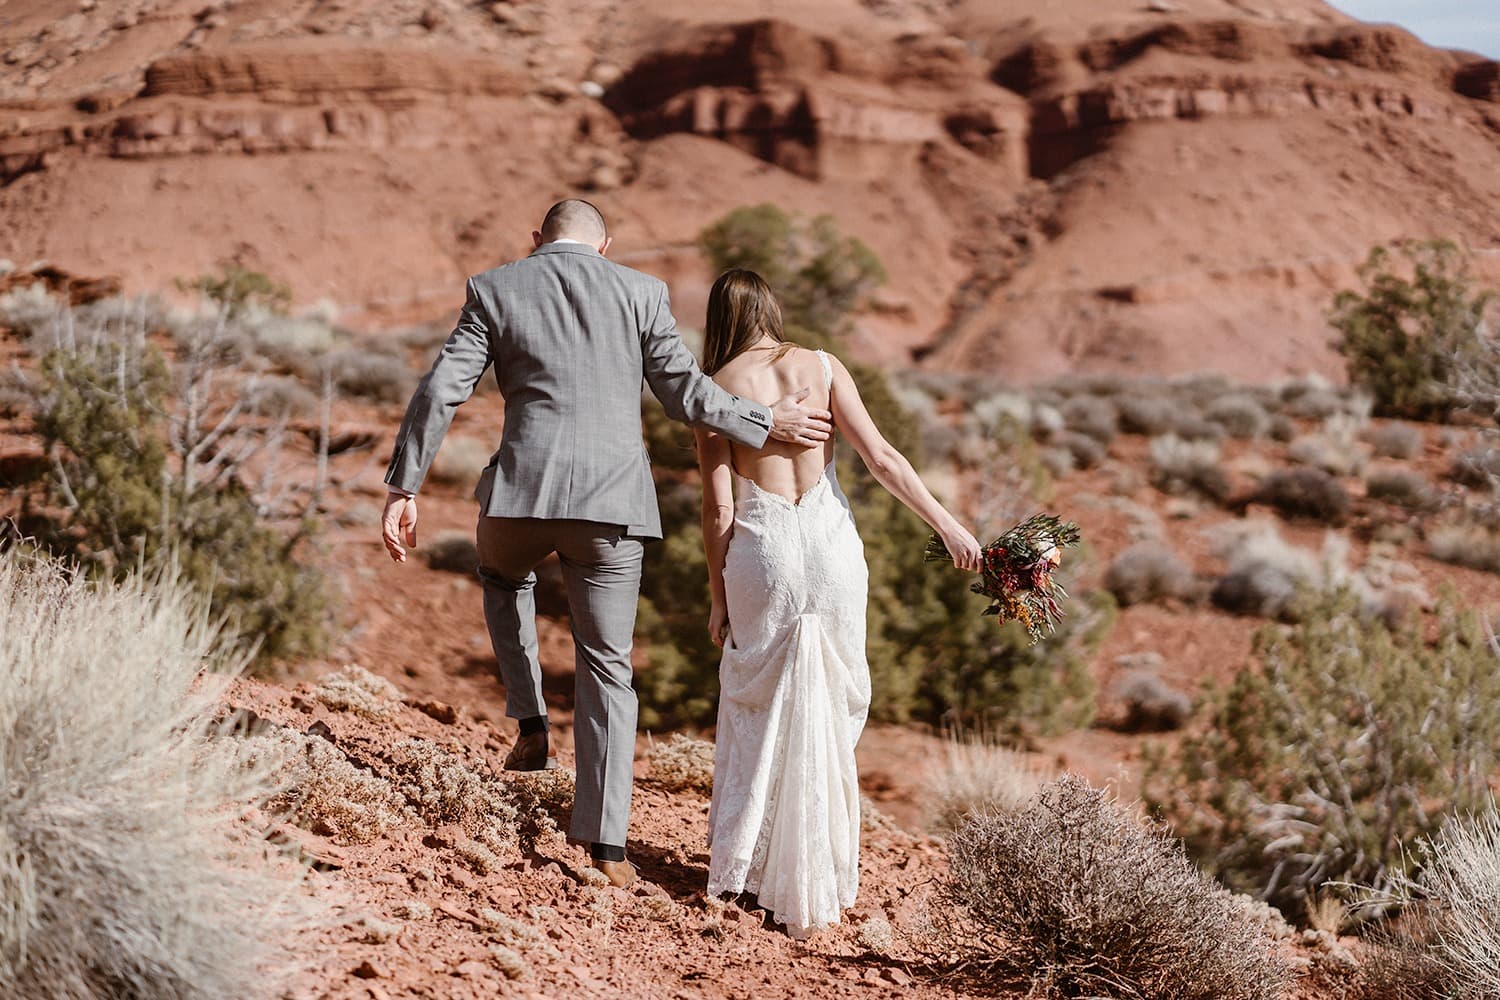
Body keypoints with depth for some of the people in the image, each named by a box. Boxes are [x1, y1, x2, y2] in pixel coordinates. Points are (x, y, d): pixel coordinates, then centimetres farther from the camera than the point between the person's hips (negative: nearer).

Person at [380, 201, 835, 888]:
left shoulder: (494, 290, 6)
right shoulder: (639, 292, 7)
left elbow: (440, 391, 1)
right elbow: (685, 393, 3)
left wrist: (403, 488, 4)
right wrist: (767, 424, 15)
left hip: (523, 491, 0)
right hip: (612, 499, 0)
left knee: (502, 578, 35)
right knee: (607, 664, 10)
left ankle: (530, 723, 21)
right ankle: (606, 842, 6)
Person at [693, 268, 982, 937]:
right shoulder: (822, 367, 3)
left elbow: (719, 508, -2)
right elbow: (880, 459, -4)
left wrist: (718, 597, 7)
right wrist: (947, 524, 2)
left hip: (761, 553, -1)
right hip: (830, 539, 1)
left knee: (756, 711, 15)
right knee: (831, 712, 11)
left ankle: (742, 867, 17)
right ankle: (821, 886, 15)